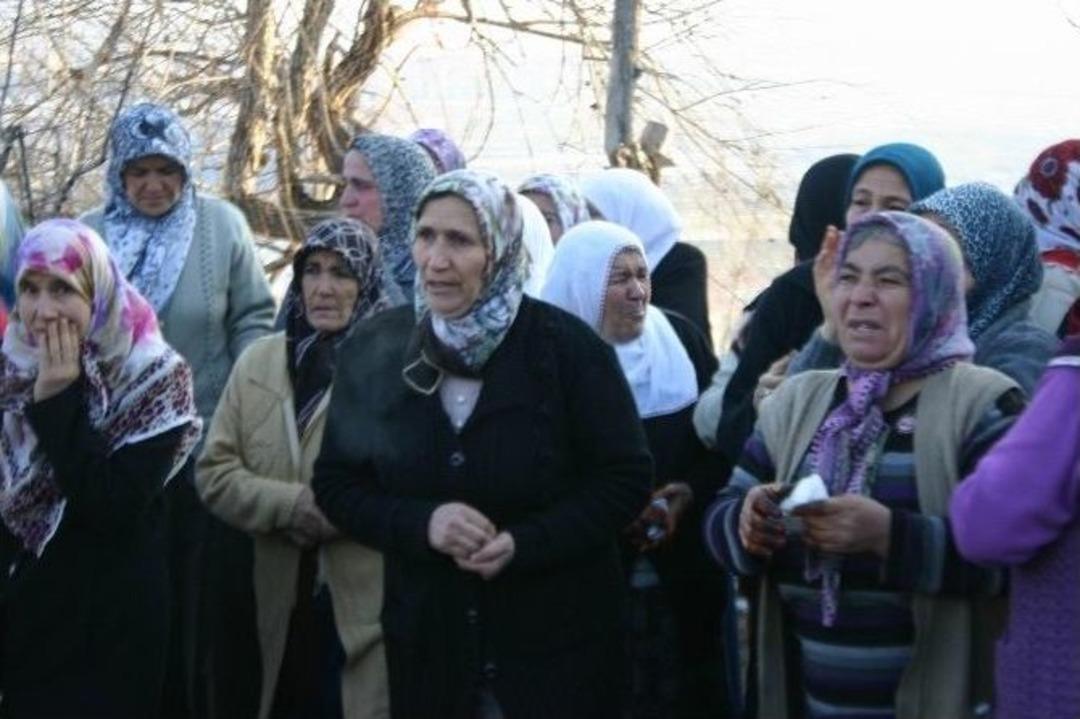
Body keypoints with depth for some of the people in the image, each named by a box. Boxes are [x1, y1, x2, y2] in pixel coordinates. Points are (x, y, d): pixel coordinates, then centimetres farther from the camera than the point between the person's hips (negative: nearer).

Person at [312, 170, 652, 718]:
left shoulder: (566, 346, -9)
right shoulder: (375, 348, -2)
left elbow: (626, 477, -5)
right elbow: (335, 484, 3)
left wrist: (527, 542, -19)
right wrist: (420, 523, -16)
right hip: (425, 642, 3)